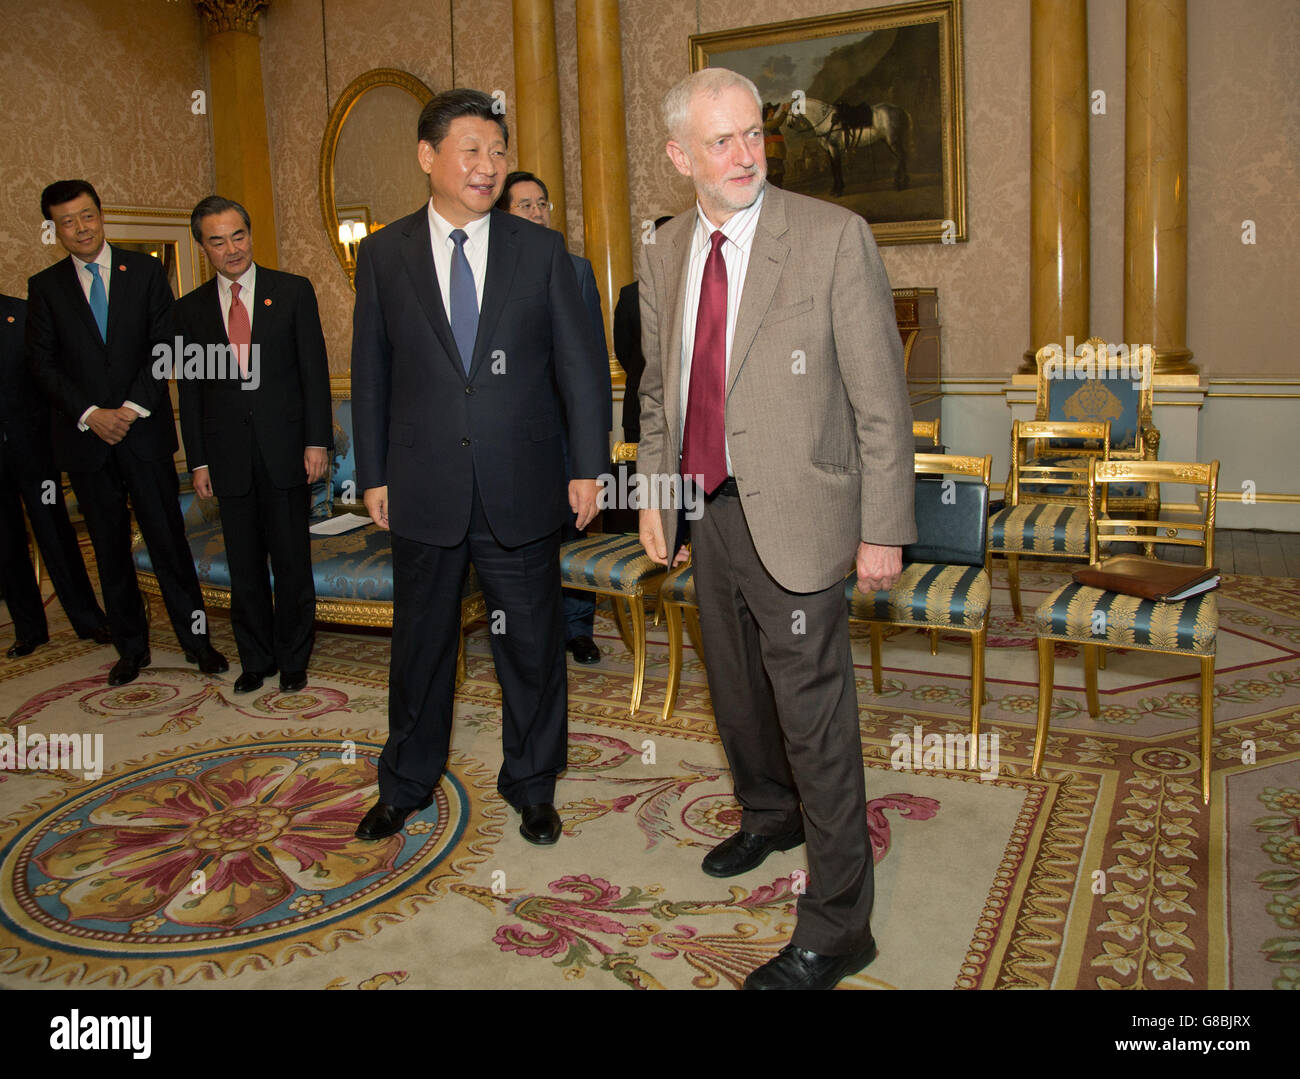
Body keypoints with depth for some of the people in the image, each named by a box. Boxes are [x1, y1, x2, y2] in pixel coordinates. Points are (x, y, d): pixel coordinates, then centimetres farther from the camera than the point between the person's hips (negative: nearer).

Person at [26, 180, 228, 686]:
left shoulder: (145, 271, 5)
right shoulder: (44, 286, 7)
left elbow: (164, 346, -1)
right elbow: (42, 362, 2)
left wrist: (132, 408, -11)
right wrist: (90, 414, -11)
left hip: (144, 430, -1)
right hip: (85, 436, 2)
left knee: (168, 537, -1)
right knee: (109, 547, 8)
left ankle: (196, 638, 9)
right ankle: (132, 647, 18)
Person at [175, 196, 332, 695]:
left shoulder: (293, 291, 2)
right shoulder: (190, 309, 8)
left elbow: (315, 370, 0)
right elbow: (190, 389, 8)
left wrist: (317, 441, -6)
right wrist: (198, 460, 3)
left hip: (285, 449, -2)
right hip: (228, 457, 2)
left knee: (292, 562, 5)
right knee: (244, 566, 9)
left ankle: (293, 661, 20)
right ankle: (256, 660, 24)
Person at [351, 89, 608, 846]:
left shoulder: (542, 250, 2)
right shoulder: (385, 255, 3)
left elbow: (581, 362, 1)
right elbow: (371, 371, 6)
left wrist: (588, 465, -4)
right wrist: (374, 474, 3)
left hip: (522, 489, 0)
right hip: (424, 490, 1)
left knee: (532, 643, 10)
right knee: (421, 641, 15)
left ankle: (532, 784, 32)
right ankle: (407, 783, 36)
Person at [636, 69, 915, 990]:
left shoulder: (832, 238, -10)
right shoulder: (663, 257, 7)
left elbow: (880, 397, -11)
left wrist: (883, 530, -12)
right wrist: (654, 495, 12)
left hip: (795, 517, -6)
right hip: (708, 511, 6)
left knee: (815, 720, -1)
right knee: (736, 691, 22)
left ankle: (837, 930, 15)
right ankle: (770, 817, 50)